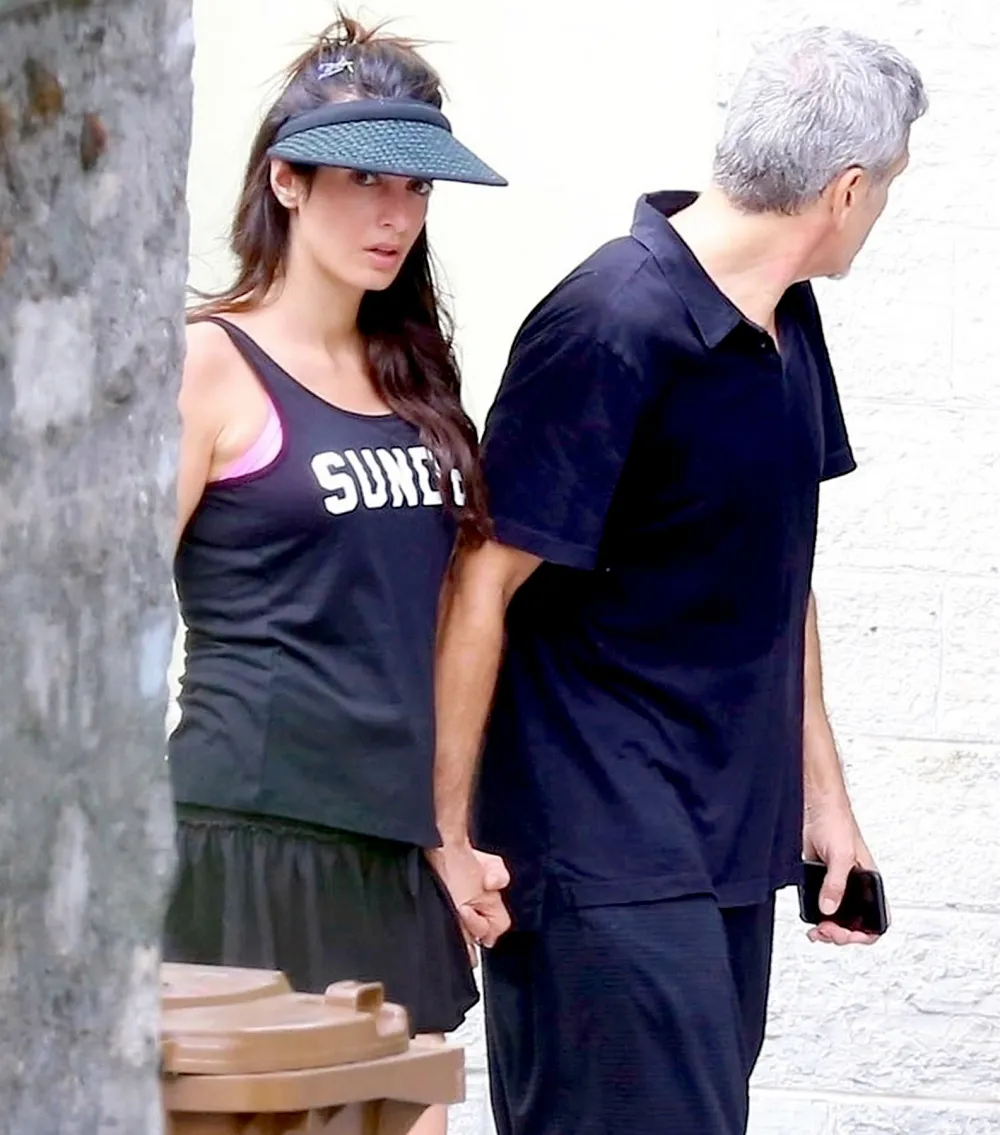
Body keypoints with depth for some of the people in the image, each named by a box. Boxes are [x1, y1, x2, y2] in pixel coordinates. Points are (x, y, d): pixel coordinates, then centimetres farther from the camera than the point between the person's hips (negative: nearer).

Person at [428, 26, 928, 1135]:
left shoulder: (786, 321, 11)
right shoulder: (611, 328, -17)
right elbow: (481, 584, -16)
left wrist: (821, 790, 20)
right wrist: (445, 832, -15)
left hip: (736, 836, 9)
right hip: (604, 854, -9)